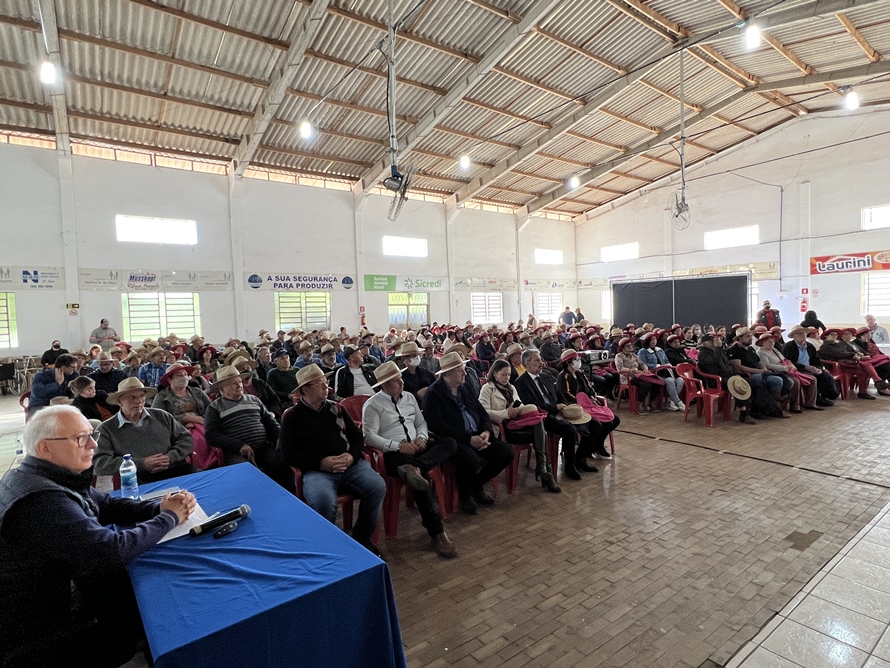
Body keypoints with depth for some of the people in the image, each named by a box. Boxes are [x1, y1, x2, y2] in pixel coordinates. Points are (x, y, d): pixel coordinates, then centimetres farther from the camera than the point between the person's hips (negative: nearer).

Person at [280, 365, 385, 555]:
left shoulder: (336, 408, 16)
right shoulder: (293, 416, 5)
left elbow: (357, 436, 17)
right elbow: (287, 454, -2)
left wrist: (352, 456, -5)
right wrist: (321, 463, -13)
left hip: (351, 464, 4)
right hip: (317, 470, -3)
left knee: (377, 487, -21)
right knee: (324, 501, -34)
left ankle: (361, 539, 2)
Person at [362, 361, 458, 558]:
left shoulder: (409, 397, 16)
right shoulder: (373, 405, -3)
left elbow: (421, 423, 19)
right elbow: (369, 436, -13)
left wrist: (422, 438, -4)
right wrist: (398, 446, -20)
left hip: (416, 447, 7)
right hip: (393, 453, -7)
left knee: (450, 443, -17)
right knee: (422, 476, -32)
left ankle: (414, 467, -40)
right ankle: (436, 532, -22)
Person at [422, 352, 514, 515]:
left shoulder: (465, 388, 13)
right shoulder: (433, 393, -10)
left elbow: (483, 413, 15)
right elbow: (438, 426, -20)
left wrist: (486, 432, -7)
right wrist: (469, 439, -22)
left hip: (477, 436, 8)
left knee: (506, 453, -7)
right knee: (470, 458, -36)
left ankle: (476, 486, 16)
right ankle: (464, 496, -2)